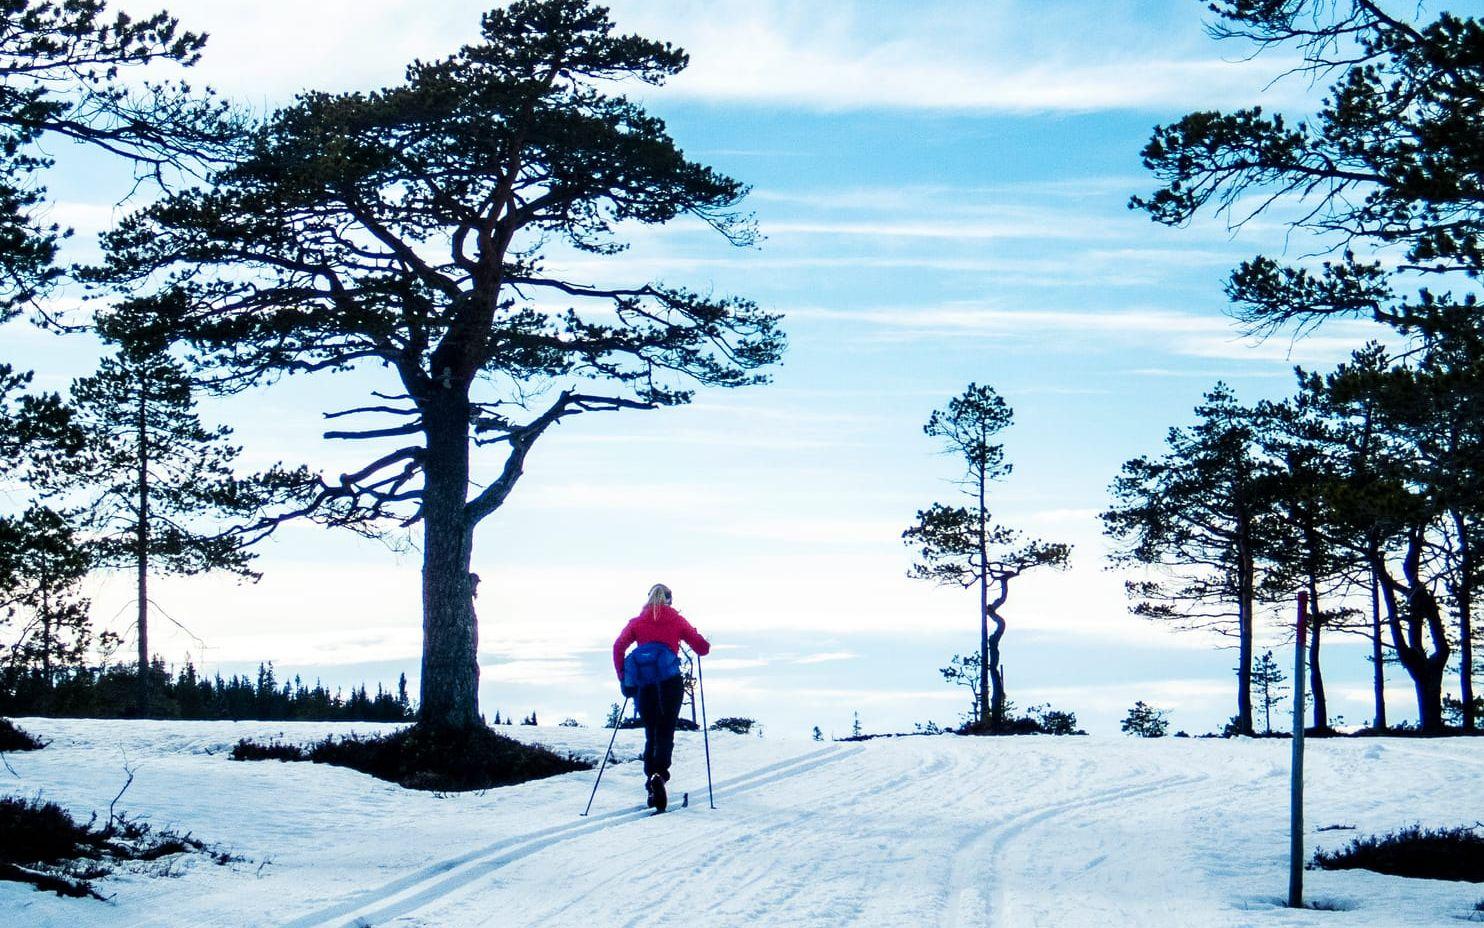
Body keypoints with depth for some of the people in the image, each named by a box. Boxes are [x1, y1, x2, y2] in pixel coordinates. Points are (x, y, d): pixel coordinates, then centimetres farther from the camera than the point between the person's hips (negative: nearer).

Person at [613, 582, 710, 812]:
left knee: (650, 734, 14)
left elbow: (618, 647, 1)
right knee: (665, 732, -4)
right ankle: (660, 774, -29)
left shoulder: (637, 622, 13)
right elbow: (703, 648, 7)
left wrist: (623, 678, 7)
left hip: (643, 684, 2)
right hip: (670, 681, -2)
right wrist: (701, 641, 30)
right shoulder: (677, 620, 10)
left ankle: (651, 780, 5)